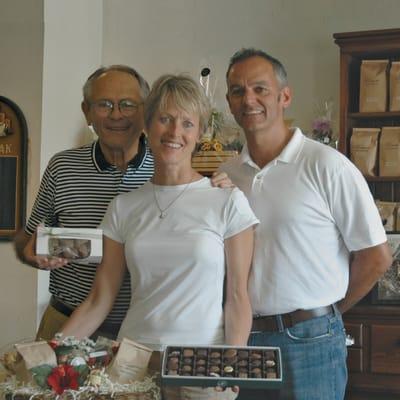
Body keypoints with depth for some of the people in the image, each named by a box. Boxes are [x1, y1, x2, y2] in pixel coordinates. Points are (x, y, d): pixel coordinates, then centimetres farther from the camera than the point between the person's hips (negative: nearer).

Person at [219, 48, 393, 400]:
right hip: (242, 339, 5)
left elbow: (376, 257, -7)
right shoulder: (226, 175, 6)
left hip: (309, 342, -4)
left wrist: (322, 313, 2)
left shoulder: (327, 166, -10)